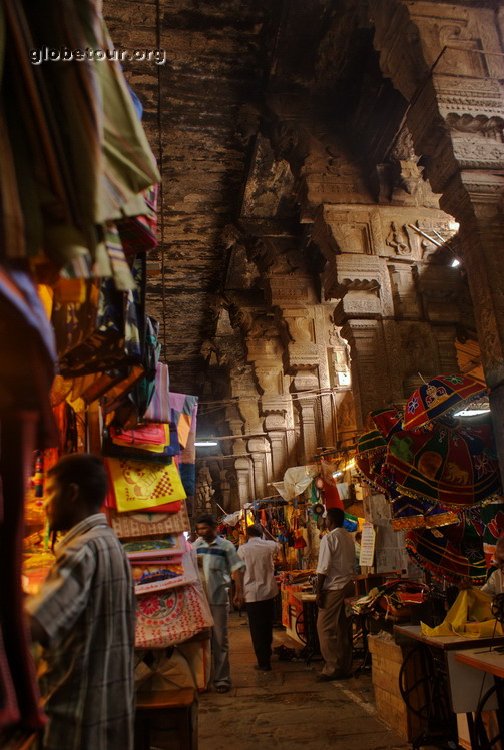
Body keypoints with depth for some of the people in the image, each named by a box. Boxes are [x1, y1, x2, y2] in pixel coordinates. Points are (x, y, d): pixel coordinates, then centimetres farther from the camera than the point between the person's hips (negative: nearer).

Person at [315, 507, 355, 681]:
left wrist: (318, 592, -12)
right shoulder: (349, 537, 8)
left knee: (325, 628, 2)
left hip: (333, 588, -8)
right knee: (344, 629, 14)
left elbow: (323, 568, -17)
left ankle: (333, 668, 6)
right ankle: (346, 667, 21)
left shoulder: (328, 538, -15)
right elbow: (352, 562, 14)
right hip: (349, 585, 8)